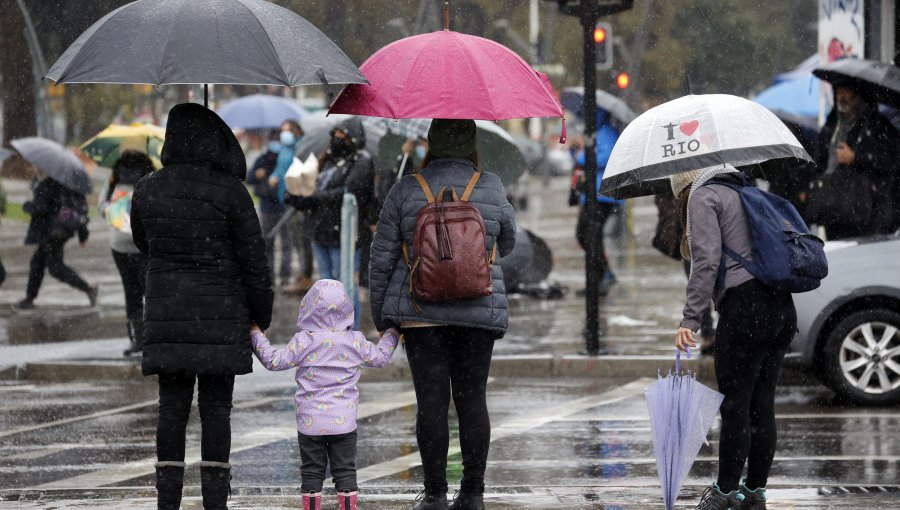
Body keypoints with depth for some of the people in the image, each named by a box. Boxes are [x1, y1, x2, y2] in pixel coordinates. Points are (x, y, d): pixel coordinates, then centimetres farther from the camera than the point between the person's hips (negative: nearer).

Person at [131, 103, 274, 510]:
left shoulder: (147, 190, 0)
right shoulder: (230, 191, -10)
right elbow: (253, 260, -7)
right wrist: (262, 316, 4)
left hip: (167, 314, 2)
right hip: (222, 316, -2)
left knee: (172, 409, 5)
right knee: (216, 410, 1)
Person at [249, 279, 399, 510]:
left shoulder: (304, 341, -9)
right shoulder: (355, 341, 0)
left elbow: (274, 361, -5)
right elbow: (380, 357, 16)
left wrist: (257, 335, 9)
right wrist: (392, 334, 34)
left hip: (311, 422, -2)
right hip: (344, 421, 2)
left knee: (311, 472, 6)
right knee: (345, 471, 7)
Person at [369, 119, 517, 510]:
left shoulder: (407, 189, -1)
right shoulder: (491, 189, 1)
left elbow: (382, 258, 2)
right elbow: (507, 245, 17)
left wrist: (380, 316, 11)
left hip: (421, 313, -1)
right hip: (479, 312, 1)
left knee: (431, 401, 1)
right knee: (472, 399, 6)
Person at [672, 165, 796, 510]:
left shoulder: (703, 197, 1)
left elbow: (707, 259, -12)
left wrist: (690, 319, -15)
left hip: (745, 309, -8)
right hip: (783, 309, 8)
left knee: (735, 405, -2)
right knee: (762, 404, 11)